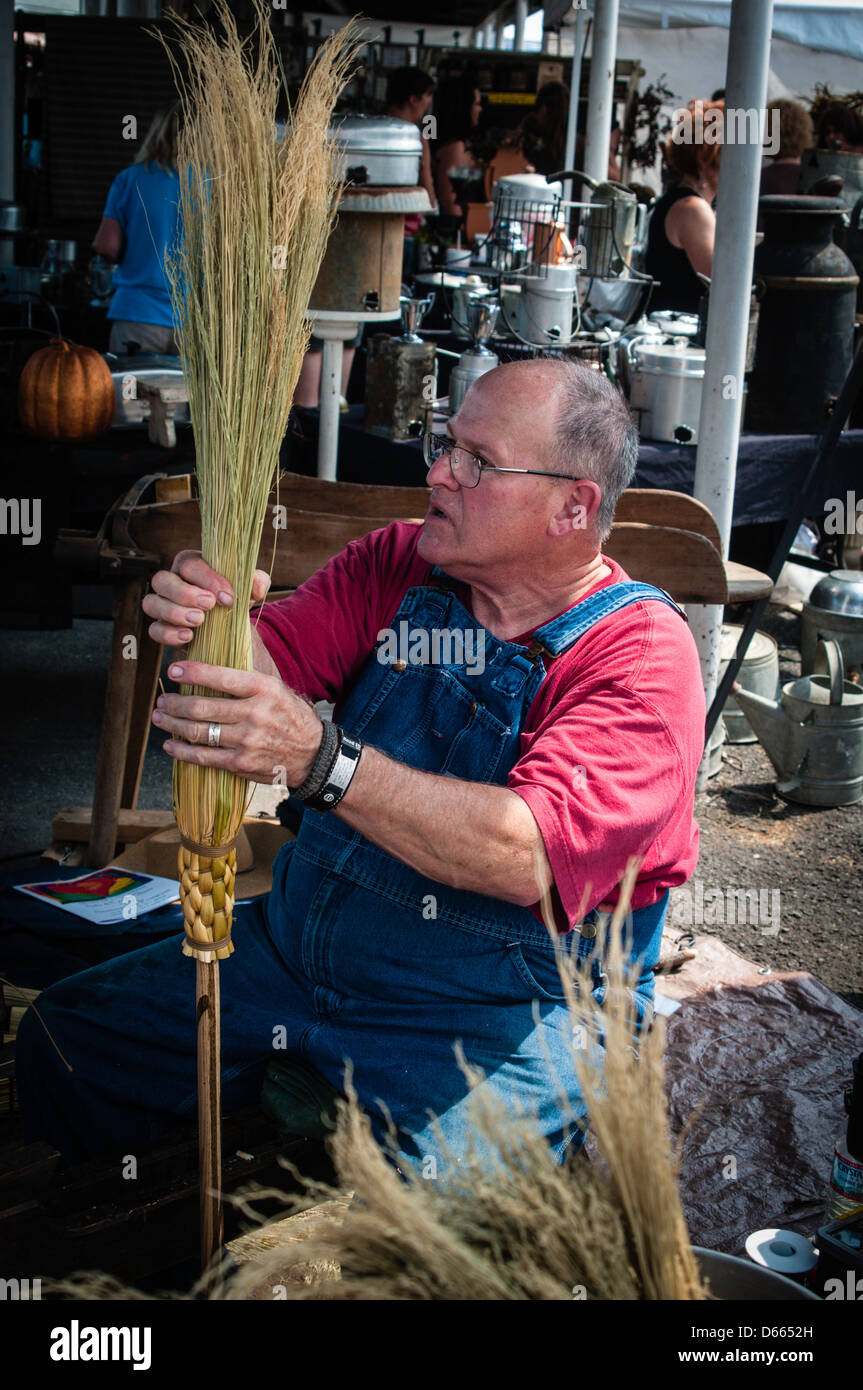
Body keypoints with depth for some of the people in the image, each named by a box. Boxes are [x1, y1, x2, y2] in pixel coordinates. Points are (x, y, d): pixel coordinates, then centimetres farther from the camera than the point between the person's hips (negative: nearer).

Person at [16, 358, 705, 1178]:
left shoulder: (641, 654, -17)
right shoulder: (397, 565, 3)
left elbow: (529, 858, -31)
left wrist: (319, 759, -41)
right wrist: (204, 615, -30)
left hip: (502, 1010, -6)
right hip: (300, 948, 6)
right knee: (63, 1035, 4)